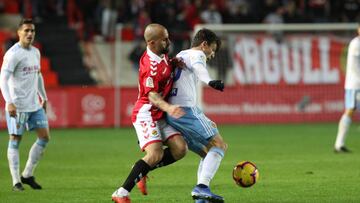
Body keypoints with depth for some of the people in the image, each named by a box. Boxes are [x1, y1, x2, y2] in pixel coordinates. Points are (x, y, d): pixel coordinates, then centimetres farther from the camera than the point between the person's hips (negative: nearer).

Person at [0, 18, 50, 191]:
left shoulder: (35, 52, 12)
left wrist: (44, 97, 25)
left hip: (35, 105, 8)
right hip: (17, 105, -8)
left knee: (44, 137, 4)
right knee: (15, 140, -2)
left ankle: (27, 175, 14)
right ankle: (16, 181, 2)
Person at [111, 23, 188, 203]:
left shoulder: (161, 54, 6)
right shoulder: (151, 66, -22)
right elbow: (152, 95, -27)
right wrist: (168, 107, -46)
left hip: (159, 114, 9)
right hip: (146, 113, -9)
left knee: (180, 149, -5)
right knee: (156, 154, -23)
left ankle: (141, 171, 11)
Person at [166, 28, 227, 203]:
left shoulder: (179, 56, 31)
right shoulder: (196, 54, 1)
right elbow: (198, 67, -25)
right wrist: (209, 81, -45)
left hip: (171, 113, 9)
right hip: (186, 109, -9)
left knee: (208, 152, 14)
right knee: (219, 144, -10)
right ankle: (202, 187, -25)